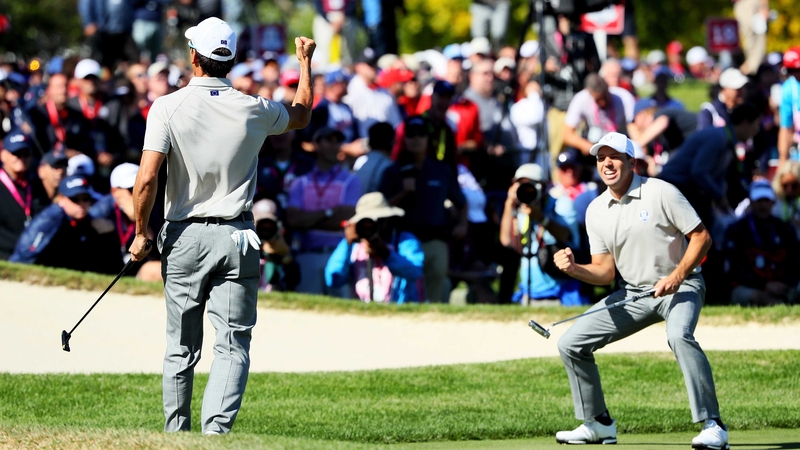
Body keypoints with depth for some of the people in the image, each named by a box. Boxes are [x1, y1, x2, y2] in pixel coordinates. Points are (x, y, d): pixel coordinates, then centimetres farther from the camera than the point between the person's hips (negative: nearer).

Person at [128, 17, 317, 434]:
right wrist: (306, 62, 36)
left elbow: (147, 180, -15)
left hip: (184, 237, 0)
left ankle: (176, 435, 19)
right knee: (233, 346, -2)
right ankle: (216, 429, -19)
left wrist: (141, 233, 0)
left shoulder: (168, 107, -8)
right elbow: (301, 115, 21)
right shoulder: (254, 110, -2)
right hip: (237, 238, 0)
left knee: (181, 348, 12)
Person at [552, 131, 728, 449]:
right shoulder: (596, 211, 3)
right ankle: (598, 424, 17)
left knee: (679, 335, -38)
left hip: (680, 286, -6)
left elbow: (701, 236, -12)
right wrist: (575, 269, -17)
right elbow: (605, 272, 4)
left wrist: (677, 276, -24)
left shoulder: (660, 193, -13)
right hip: (632, 292, 6)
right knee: (571, 344, 1)